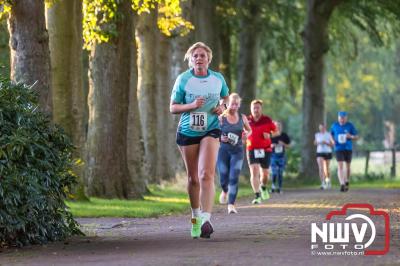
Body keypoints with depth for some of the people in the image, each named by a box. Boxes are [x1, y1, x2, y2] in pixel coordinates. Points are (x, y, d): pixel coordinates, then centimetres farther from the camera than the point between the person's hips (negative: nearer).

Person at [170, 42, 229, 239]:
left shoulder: (218, 79, 1)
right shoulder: (183, 79, -4)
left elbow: (225, 96, 21)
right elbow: (173, 107, -2)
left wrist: (222, 106, -2)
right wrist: (192, 105, -19)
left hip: (210, 131, -1)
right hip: (187, 132, 1)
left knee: (206, 174, -19)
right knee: (193, 178, 10)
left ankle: (206, 219, -26)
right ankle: (195, 216, 31)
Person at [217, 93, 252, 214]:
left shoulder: (242, 118, 4)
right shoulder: (221, 118, -5)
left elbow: (249, 130, 20)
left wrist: (247, 133, -2)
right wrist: (220, 138, -18)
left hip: (237, 151, 1)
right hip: (223, 150, -1)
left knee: (234, 178, -12)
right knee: (223, 178, 3)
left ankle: (231, 205, -10)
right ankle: (225, 191, 40)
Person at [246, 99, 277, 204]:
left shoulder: (267, 120, 0)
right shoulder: (247, 120, 2)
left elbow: (276, 131, 8)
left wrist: (270, 134, -11)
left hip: (265, 150, 1)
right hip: (252, 150, -1)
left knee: (265, 173, 9)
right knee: (254, 172, -15)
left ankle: (263, 187, 43)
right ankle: (257, 196, -15)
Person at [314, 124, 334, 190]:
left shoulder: (328, 135, -4)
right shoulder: (317, 135, 4)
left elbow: (333, 144, -3)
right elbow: (315, 143, 19)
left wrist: (326, 143, -18)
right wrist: (318, 143, -4)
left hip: (328, 153, -1)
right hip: (320, 153, 1)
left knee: (326, 169, 12)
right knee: (321, 168, -16)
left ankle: (328, 180, 39)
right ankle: (323, 183, -21)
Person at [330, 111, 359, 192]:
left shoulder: (350, 125, -4)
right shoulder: (334, 125, 1)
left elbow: (357, 137, 0)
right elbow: (331, 134, 19)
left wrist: (351, 137, -23)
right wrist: (333, 140, -2)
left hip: (348, 148, 1)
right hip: (338, 148, -1)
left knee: (347, 166, 13)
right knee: (340, 166, -15)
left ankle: (347, 182, 36)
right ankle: (342, 184, -24)